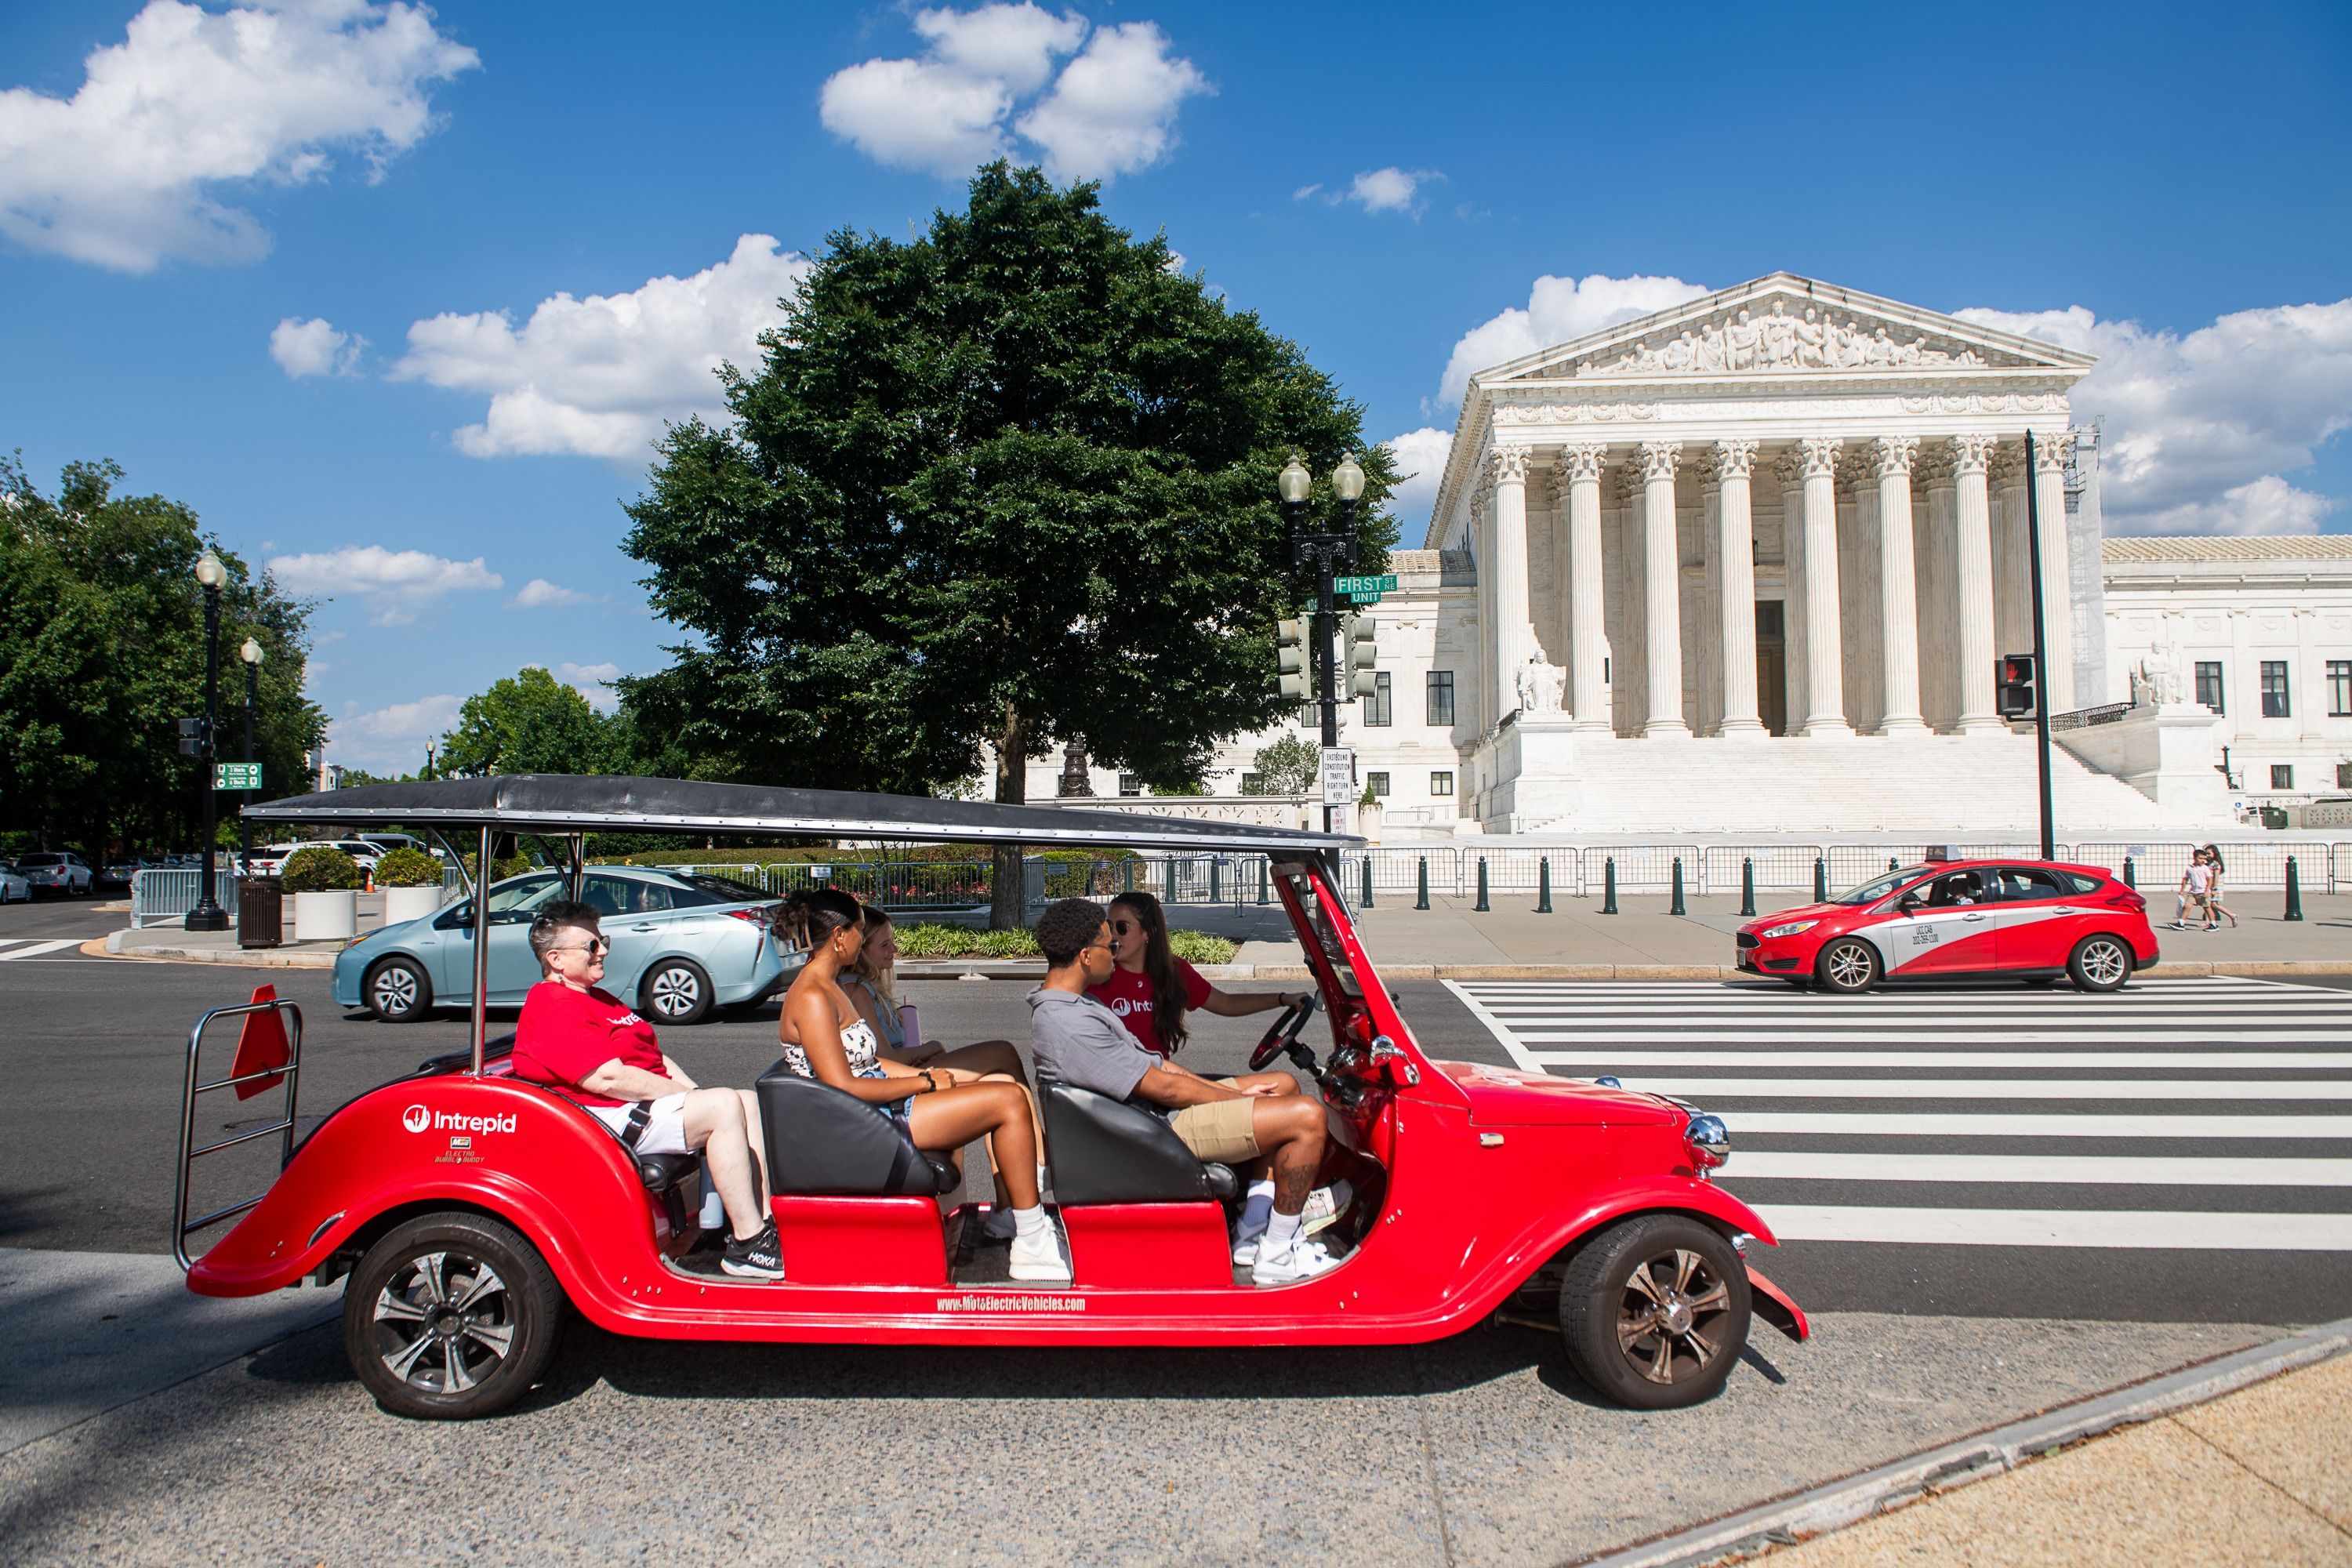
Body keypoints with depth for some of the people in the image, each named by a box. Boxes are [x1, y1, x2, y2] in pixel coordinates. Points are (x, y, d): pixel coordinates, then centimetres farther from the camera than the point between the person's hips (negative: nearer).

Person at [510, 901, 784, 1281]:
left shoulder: (600, 1000, 23)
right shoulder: (552, 1009, -12)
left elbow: (654, 1057, 21)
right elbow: (610, 1079, -21)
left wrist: (696, 1093, 3)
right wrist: (693, 1098, -16)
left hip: (654, 1101, 11)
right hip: (608, 1118, -11)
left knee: (751, 1103, 0)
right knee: (724, 1106, -26)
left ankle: (766, 1225, -6)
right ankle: (746, 1245, -25)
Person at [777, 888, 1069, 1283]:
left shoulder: (827, 987, 15)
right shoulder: (813, 998, -17)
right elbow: (843, 1087, -23)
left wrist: (924, 1073, 2)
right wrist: (924, 1082, -14)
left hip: (876, 1111, 11)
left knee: (1004, 1092, 9)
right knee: (1010, 1100, -15)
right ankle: (1033, 1247, -8)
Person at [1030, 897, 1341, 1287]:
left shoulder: (1069, 1005, 10)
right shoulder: (1068, 1026, -24)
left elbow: (1151, 1063, 12)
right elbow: (1162, 1087, -21)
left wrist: (1240, 1093, 7)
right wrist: (1241, 1099, -9)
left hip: (1157, 1109, 11)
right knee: (1305, 1116, -18)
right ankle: (1276, 1257, -3)